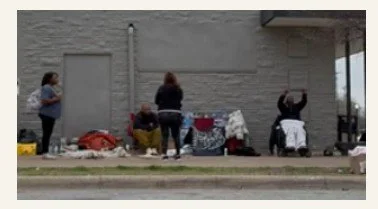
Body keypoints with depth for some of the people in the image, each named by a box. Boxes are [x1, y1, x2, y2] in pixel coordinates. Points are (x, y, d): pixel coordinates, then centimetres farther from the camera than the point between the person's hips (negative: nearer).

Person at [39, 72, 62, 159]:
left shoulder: (52, 88, 19)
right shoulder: (46, 88, -13)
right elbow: (44, 101, -23)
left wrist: (59, 97, 9)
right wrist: (56, 98, -16)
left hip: (51, 115, 10)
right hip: (47, 114, -10)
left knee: (48, 134, 11)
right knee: (46, 133, -8)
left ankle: (45, 152, 15)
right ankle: (45, 152, -6)